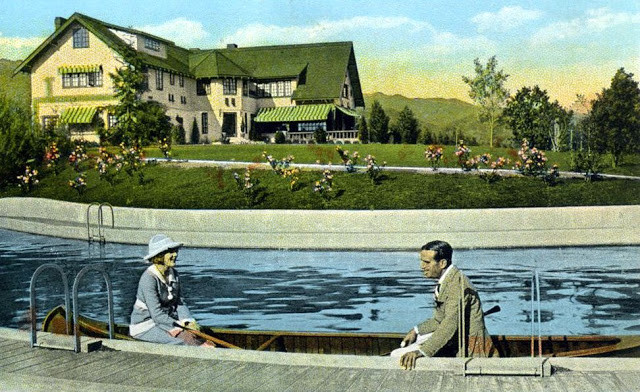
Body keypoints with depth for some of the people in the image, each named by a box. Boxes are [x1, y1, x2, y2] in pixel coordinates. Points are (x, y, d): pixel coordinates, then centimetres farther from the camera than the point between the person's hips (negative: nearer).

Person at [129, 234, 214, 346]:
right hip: (145, 326, -7)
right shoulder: (149, 278, -20)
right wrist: (181, 325, -25)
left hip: (165, 321, 7)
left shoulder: (174, 275, 4)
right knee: (186, 338, -27)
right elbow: (157, 314, -23)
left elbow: (179, 303, 6)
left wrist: (189, 321, -11)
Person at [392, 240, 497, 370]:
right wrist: (416, 331, 7)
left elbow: (451, 323, -31)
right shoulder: (446, 280, 10)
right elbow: (440, 319, 18)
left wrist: (422, 351, -36)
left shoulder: (457, 282, -21)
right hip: (455, 338, 10)